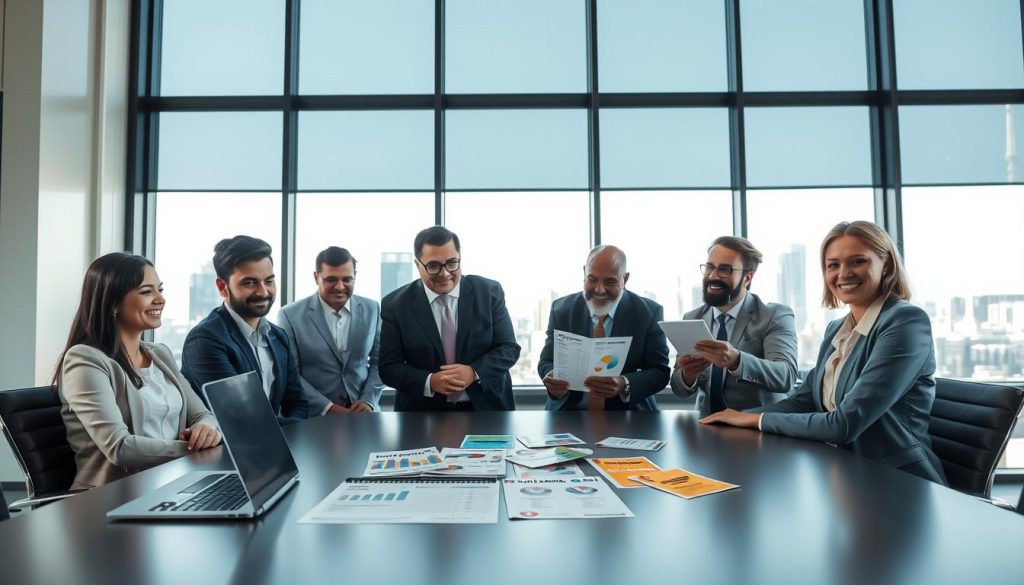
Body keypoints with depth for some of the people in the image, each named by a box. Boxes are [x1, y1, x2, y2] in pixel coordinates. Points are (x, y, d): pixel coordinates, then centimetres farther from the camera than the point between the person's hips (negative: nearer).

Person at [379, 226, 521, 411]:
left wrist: (474, 372, -22)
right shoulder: (396, 305, -7)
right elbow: (388, 367, -7)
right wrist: (429, 381, -25)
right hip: (423, 416, 0)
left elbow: (509, 347, -4)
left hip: (486, 408, 1)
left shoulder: (489, 292, -6)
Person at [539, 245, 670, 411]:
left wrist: (624, 385, -25)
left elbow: (660, 372, -5)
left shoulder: (649, 313, -4)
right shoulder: (561, 309, 1)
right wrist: (553, 379, -21)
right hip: (569, 410, 2)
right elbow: (546, 362, 3)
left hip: (628, 417, -2)